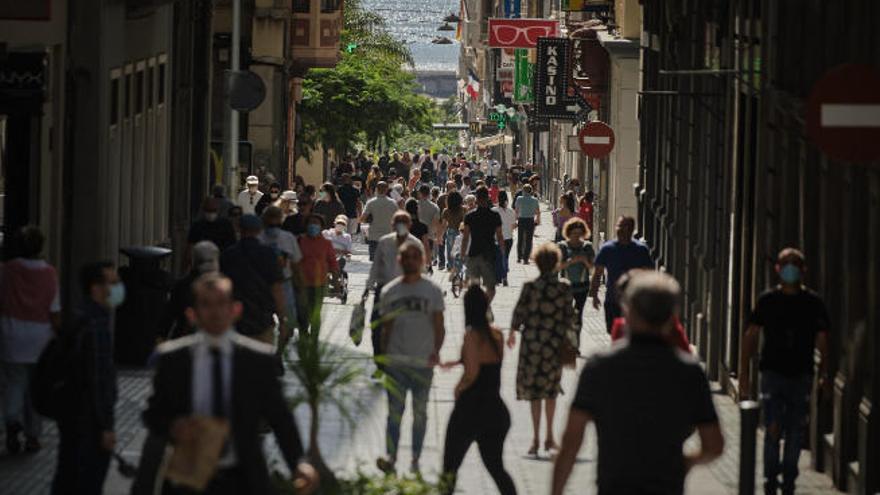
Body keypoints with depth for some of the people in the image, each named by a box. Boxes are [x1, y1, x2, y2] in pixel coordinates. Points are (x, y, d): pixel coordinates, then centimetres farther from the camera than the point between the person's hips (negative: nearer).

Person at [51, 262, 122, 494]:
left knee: (66, 476, 18)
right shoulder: (97, 327, -23)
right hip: (90, 421, -9)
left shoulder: (78, 319, 8)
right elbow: (100, 381, -23)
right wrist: (107, 427, -19)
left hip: (69, 415, 9)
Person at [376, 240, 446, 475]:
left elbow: (439, 326, 0)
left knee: (420, 412, 7)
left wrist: (436, 350, -17)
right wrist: (383, 358, 7)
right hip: (395, 361, 0)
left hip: (423, 361, 0)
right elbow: (387, 328, 10)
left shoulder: (432, 291, 2)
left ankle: (415, 459, 15)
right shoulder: (389, 291, 6)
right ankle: (390, 457, -17)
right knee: (394, 410, -9)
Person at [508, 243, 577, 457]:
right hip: (555, 343, 2)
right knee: (551, 388, 17)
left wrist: (512, 333, 13)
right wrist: (569, 340, 12)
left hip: (532, 342, -2)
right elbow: (569, 316, -1)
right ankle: (549, 437, 21)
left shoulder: (530, 287, -10)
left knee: (534, 390, 5)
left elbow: (519, 312, -4)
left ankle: (536, 438, 2)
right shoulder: (564, 288, -6)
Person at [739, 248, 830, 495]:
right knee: (773, 429, -10)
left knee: (795, 432, 7)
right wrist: (744, 372, -1)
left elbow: (822, 340, 8)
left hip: (801, 375, 2)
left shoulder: (814, 302, 4)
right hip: (773, 372, -2)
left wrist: (824, 375, 3)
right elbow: (751, 336, 4)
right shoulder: (767, 300, 1)